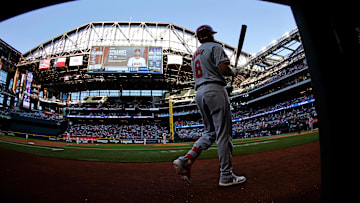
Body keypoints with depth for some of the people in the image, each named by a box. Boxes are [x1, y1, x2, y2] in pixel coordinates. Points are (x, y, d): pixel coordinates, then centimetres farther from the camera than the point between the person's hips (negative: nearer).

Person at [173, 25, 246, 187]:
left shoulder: (195, 55, 27)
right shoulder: (215, 47, 3)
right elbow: (223, 68, -12)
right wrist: (233, 73, 9)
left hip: (199, 92, 8)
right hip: (215, 90, -8)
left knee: (210, 132, 11)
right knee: (223, 133, -5)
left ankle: (186, 160, -4)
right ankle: (226, 176, 0)